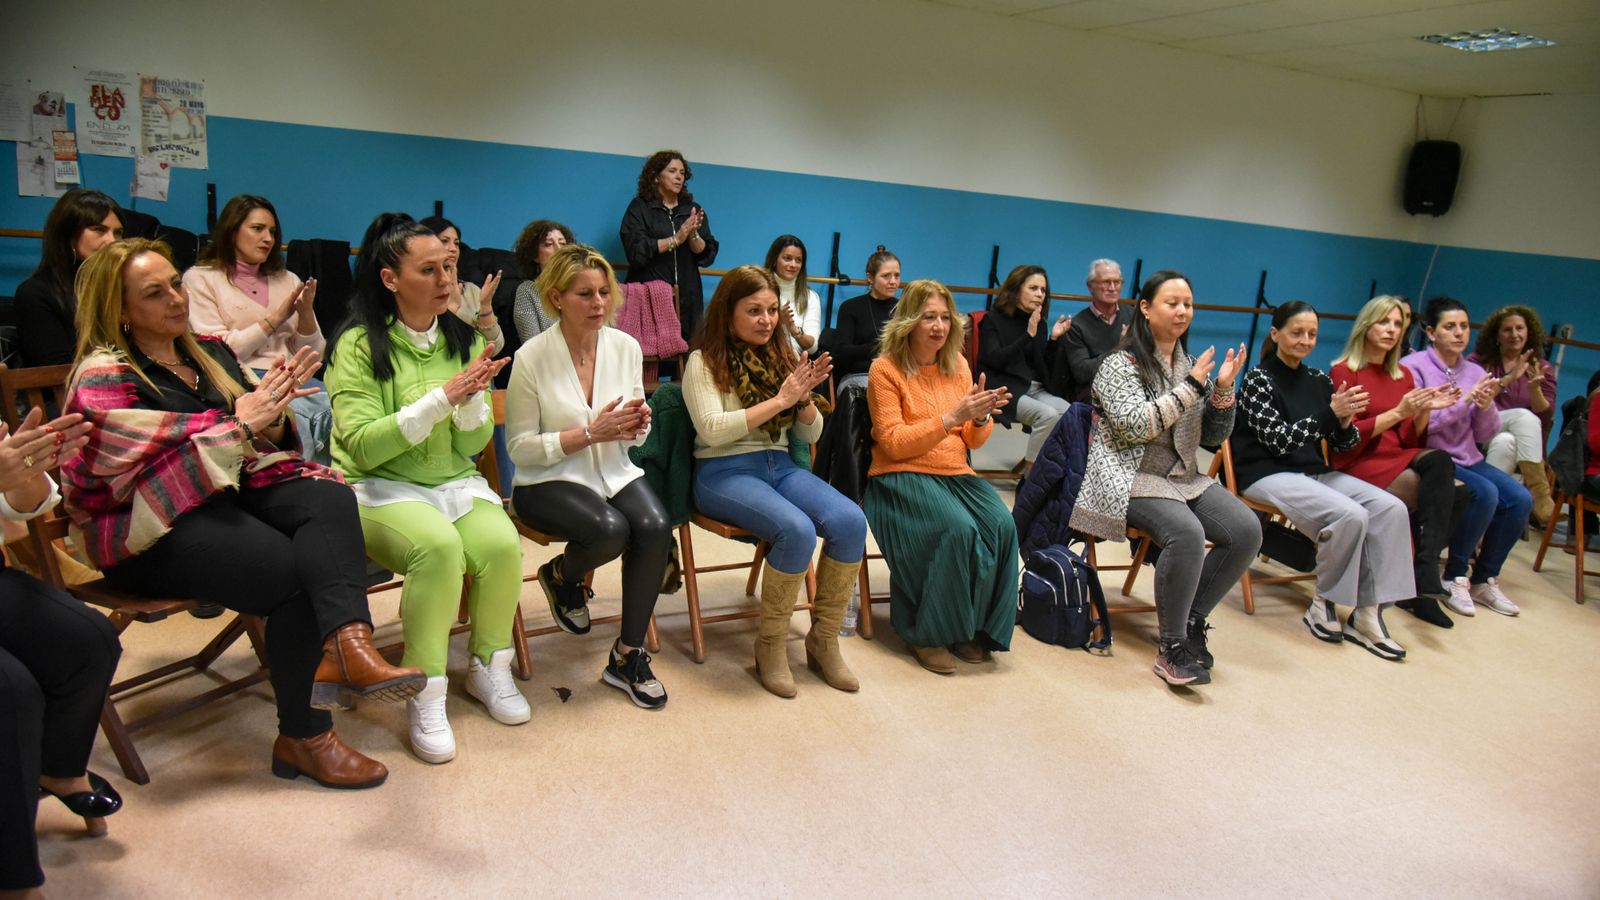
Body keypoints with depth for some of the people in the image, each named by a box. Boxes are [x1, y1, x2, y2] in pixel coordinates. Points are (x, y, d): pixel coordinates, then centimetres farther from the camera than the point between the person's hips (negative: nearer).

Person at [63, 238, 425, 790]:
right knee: (295, 574, -28)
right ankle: (303, 736, -14)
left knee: (328, 498, -26)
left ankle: (344, 643, -46)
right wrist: (239, 425, -18)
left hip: (235, 490, 6)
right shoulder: (103, 379, -3)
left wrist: (275, 404, -6)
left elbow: (265, 441, 17)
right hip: (155, 529, -6)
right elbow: (137, 470, -16)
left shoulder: (210, 352, 16)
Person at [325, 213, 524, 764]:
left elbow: (474, 444, 3)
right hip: (379, 488, -4)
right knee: (438, 543, -34)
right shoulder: (359, 345, -7)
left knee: (502, 543, -26)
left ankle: (488, 667, -1)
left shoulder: (464, 340, 6)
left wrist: (473, 396, -19)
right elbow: (362, 447, -17)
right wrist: (443, 397, -23)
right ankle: (425, 694, -19)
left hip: (454, 483, 4)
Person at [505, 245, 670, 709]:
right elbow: (520, 448, -11)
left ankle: (627, 656, -8)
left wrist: (637, 425, -14)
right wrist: (591, 432, -21)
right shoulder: (532, 357, -13)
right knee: (610, 529, -33)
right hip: (548, 481, -4)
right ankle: (562, 575, 6)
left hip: (614, 473, 4)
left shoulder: (626, 346, 0)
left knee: (656, 527, -26)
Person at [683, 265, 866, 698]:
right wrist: (779, 399, -16)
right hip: (724, 472, -5)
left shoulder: (782, 357, 14)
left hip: (780, 466, 6)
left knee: (850, 521, -22)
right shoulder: (704, 362, -1)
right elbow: (713, 430, -16)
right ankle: (771, 645, -11)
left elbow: (810, 435, 14)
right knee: (797, 530, -33)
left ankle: (824, 640, -6)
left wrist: (804, 397, -8)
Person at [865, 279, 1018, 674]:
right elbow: (895, 444, -13)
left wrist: (982, 418, -11)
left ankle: (973, 628, -4)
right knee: (957, 529, -31)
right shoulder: (886, 368, -4)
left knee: (1001, 525, -23)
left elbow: (972, 441, 13)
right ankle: (928, 634, -11)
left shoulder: (957, 363, 11)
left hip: (955, 474, 5)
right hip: (902, 476, -5)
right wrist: (952, 417, -21)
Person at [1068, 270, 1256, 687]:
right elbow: (1134, 426, -18)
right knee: (1186, 532, -32)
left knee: (1247, 530, -16)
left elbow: (1212, 438, 15)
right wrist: (1190, 388, -16)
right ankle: (1172, 646, -17)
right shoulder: (1120, 365, -3)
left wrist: (1223, 390, -2)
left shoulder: (1189, 365, 14)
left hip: (1184, 477, 7)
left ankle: (1193, 621, 0)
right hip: (1130, 477, -7)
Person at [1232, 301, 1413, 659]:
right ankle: (1323, 604, -8)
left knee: (1391, 508, -17)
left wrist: (1345, 422, -11)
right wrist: (1331, 412, -24)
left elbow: (1344, 444, 12)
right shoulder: (1259, 379, -4)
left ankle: (1367, 614, -14)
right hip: (1268, 474, -7)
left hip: (1314, 471, 7)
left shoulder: (1318, 380, 14)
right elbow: (1280, 440, -15)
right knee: (1351, 515, -29)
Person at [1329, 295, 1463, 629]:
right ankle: (1420, 584, -12)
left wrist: (1424, 411, -6)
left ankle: (1426, 570, -32)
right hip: (1356, 463, -4)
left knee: (1440, 460, -29)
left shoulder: (1403, 376, 14)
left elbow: (1409, 440, 12)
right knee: (1429, 491, -28)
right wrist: (1398, 412, -16)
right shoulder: (1343, 371, -1)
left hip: (1396, 458, 5)